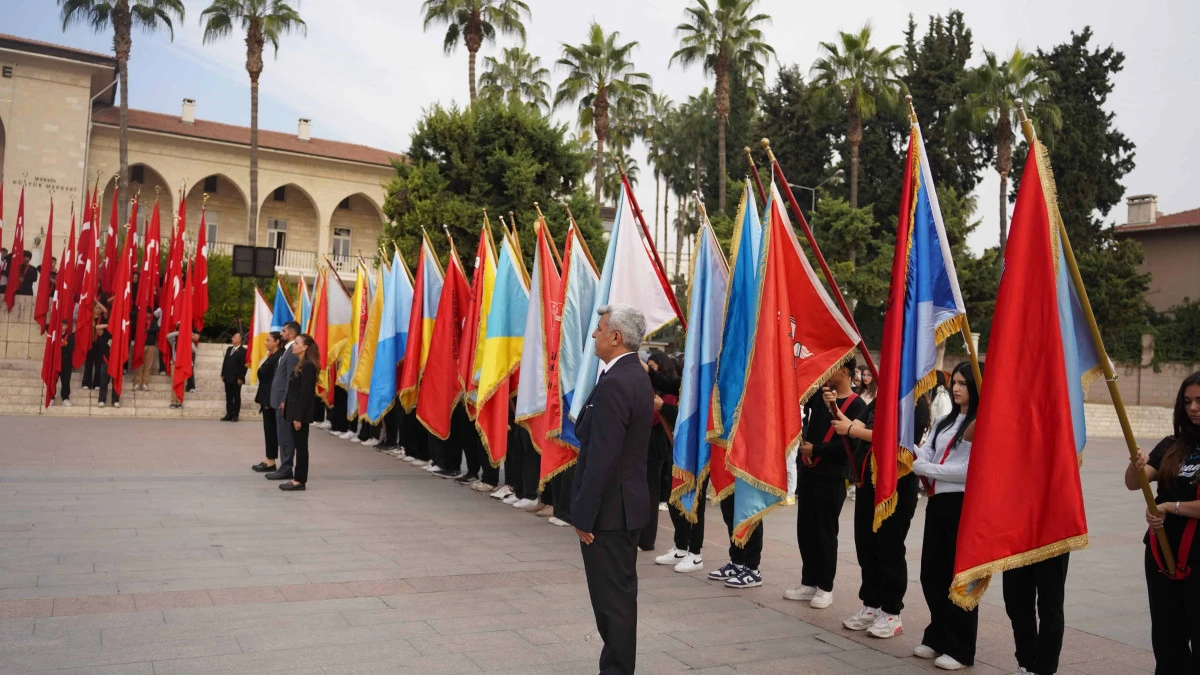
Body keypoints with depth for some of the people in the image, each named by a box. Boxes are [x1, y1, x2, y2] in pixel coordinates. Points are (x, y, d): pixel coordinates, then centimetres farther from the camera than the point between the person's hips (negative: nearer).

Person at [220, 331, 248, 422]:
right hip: (227, 378, 7)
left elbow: (244, 365, -13)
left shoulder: (243, 351, -8)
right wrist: (222, 374, 11)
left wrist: (241, 378, -16)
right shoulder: (229, 349, 15)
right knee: (228, 397, 9)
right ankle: (229, 414, 13)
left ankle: (235, 415, 8)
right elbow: (225, 362, 16)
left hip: (236, 379, -7)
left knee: (236, 397, 3)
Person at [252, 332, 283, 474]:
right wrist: (261, 398, 14)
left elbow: (276, 380, -21)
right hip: (266, 397, 10)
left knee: (271, 430, -2)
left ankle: (271, 462, 5)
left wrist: (268, 400, -22)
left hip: (271, 399, -10)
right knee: (268, 429, 13)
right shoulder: (271, 356, 14)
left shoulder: (279, 357, -16)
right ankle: (269, 459, 19)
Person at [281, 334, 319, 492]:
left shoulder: (308, 366, -16)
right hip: (294, 409, 9)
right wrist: (286, 404, 13)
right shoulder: (300, 364, 14)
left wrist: (298, 417, -20)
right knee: (298, 445, 13)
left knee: (301, 446, -2)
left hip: (301, 412, -9)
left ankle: (300, 481, 4)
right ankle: (297, 478, 19)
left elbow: (305, 393, -19)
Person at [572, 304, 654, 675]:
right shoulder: (637, 376, 10)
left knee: (611, 598, 0)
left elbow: (602, 458, -25)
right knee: (620, 593, 18)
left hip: (609, 508, -10)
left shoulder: (614, 384, -21)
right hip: (628, 503, 10)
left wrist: (584, 516, -19)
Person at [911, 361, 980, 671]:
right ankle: (938, 637, 28)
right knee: (931, 575, 13)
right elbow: (924, 454, 7)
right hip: (937, 503, 8)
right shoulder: (945, 421, 16)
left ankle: (961, 649, 14)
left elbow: (972, 470, -19)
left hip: (965, 505, -8)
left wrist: (924, 468, -16)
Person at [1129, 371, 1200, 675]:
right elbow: (1134, 484, -4)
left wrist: (1171, 507, -12)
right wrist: (1136, 466, -23)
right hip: (1161, 554, 5)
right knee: (1167, 640, 14)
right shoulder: (1172, 446, 6)